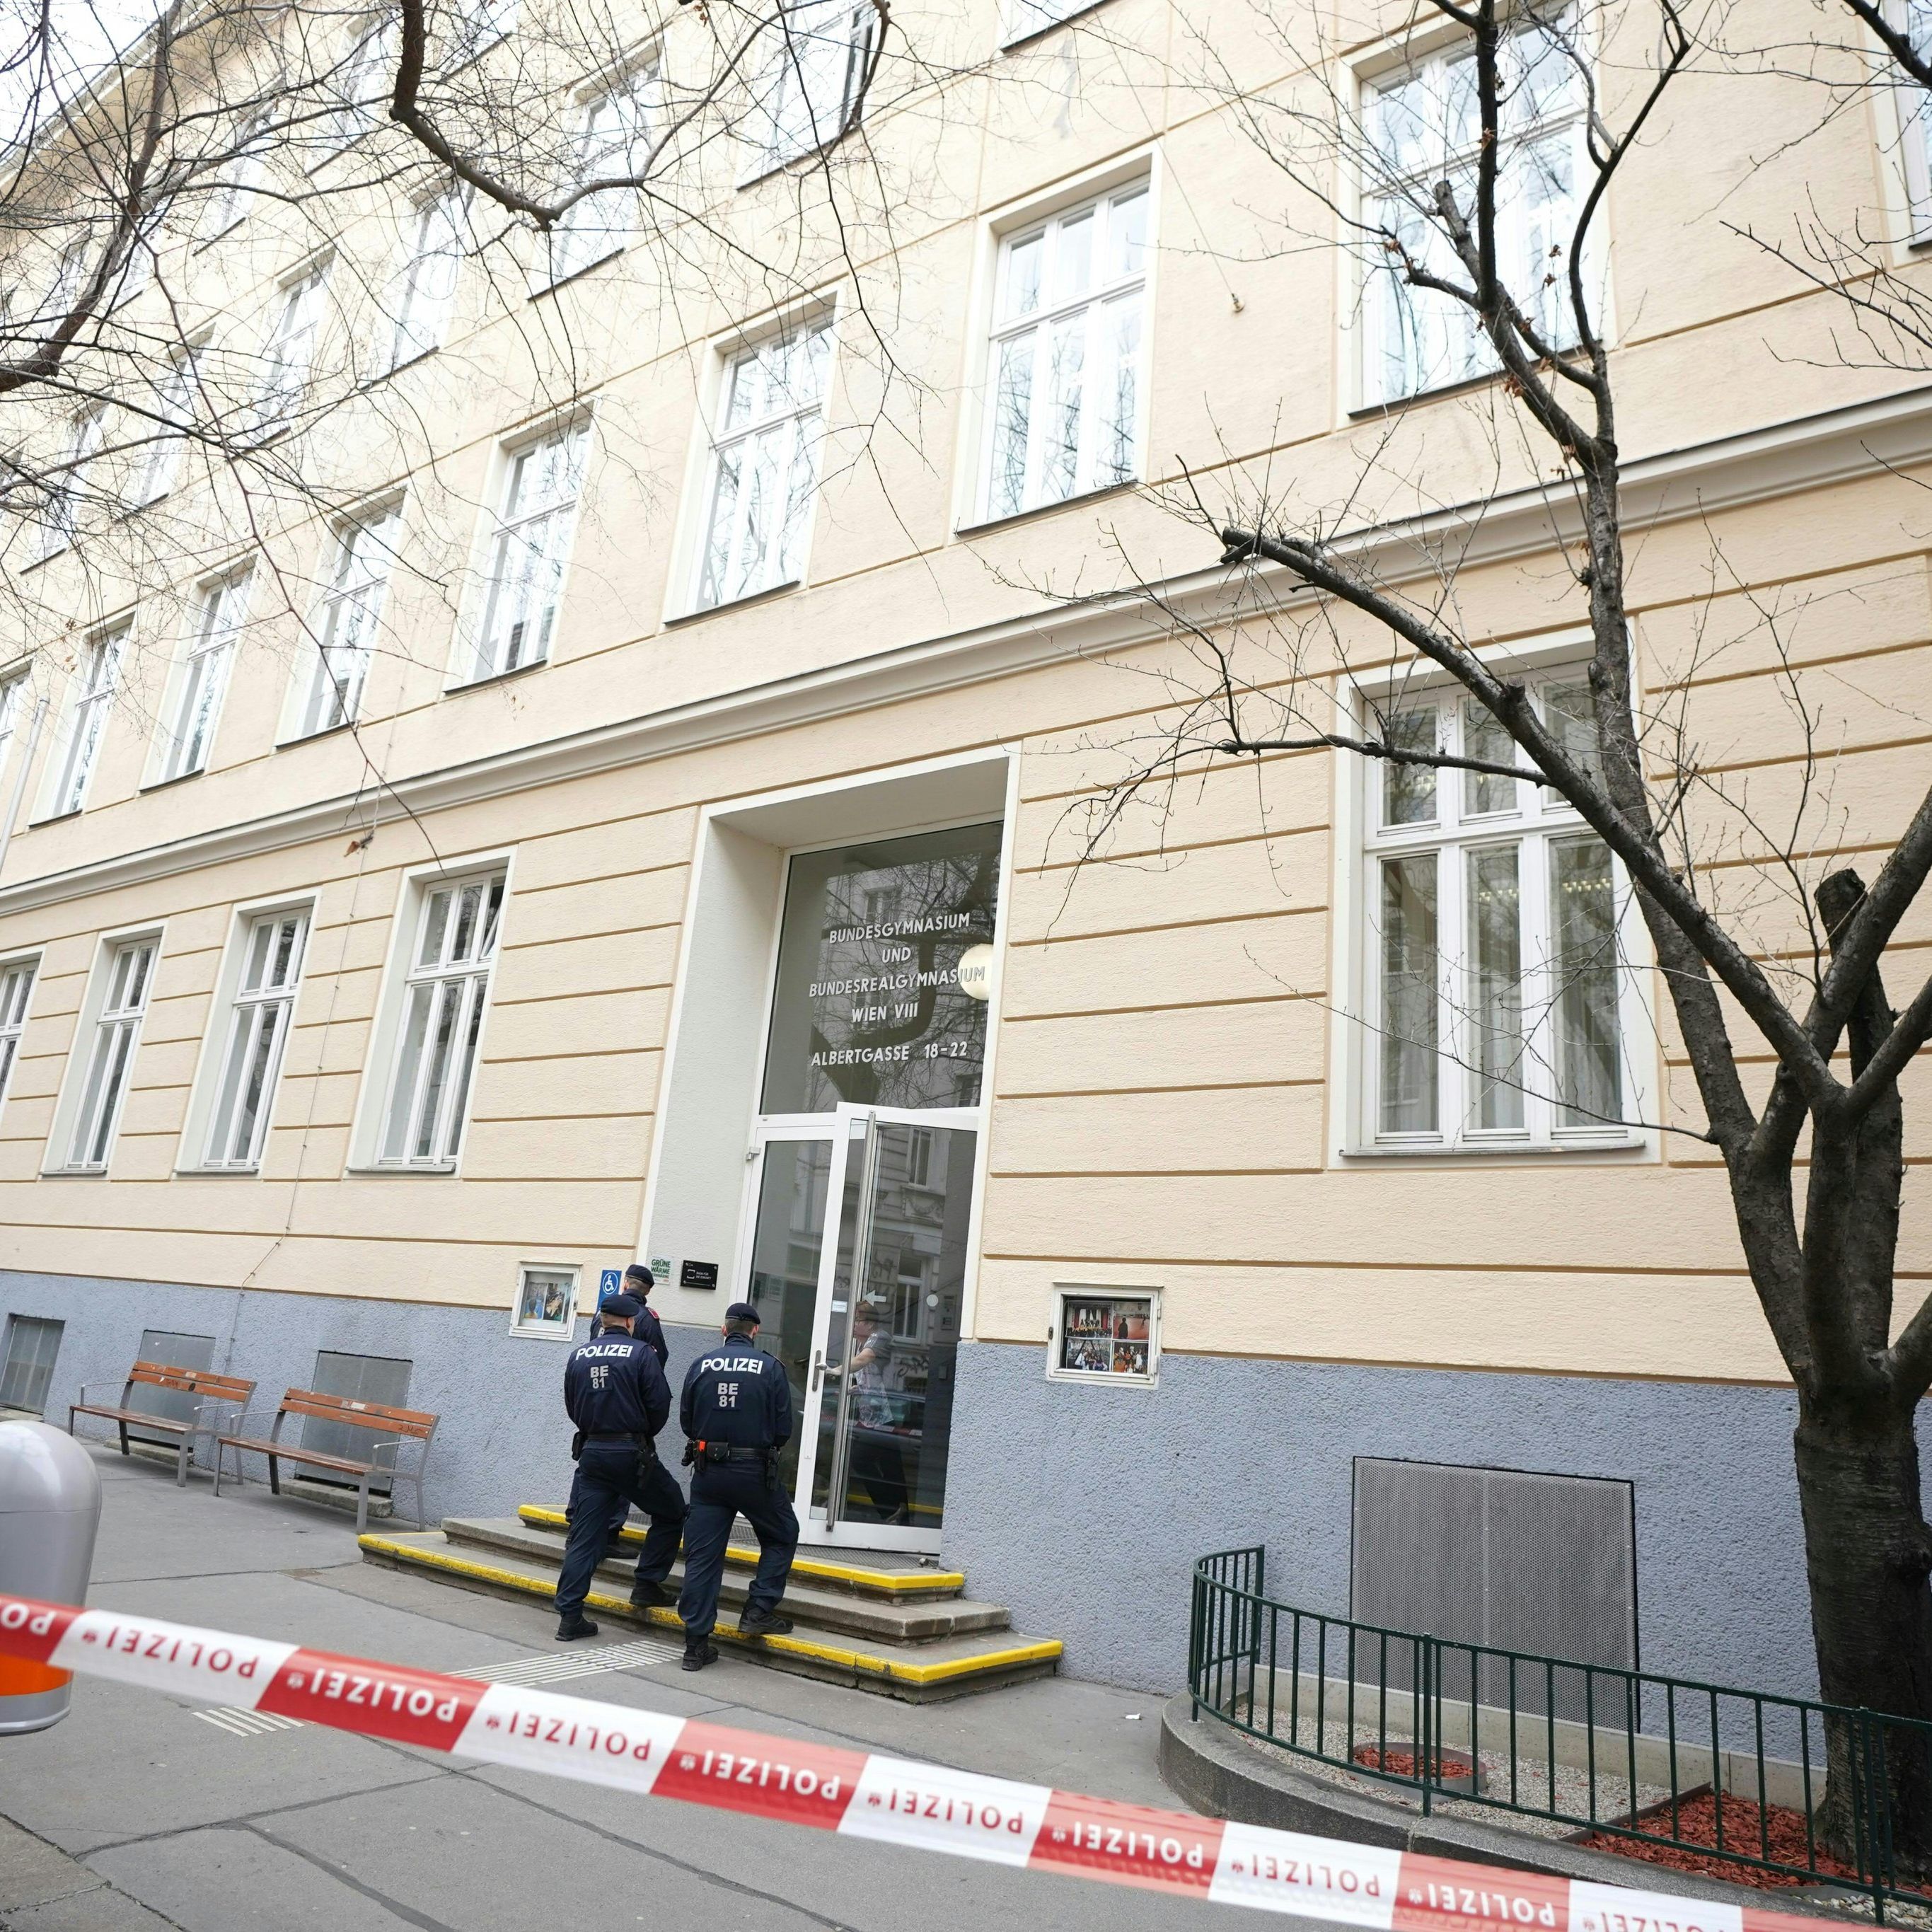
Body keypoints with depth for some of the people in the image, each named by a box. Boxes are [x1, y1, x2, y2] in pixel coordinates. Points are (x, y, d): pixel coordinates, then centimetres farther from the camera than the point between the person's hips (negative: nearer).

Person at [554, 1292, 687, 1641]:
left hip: (592, 1451, 5)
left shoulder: (578, 1356, 6)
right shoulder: (641, 1353, -8)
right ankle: (647, 1585, 13)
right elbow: (660, 1403, -10)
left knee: (585, 1536, 8)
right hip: (632, 1452, -5)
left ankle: (569, 1616, 6)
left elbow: (572, 1407, 12)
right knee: (671, 1514, 15)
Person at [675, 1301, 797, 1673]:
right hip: (754, 1472, -2)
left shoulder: (702, 1366, 1)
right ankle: (758, 1611, 10)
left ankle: (696, 1642, 8)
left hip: (707, 1471, 3)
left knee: (701, 1555, 7)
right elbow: (784, 1428, -4)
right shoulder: (770, 1368, -5)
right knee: (781, 1535, 19)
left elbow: (686, 1420, 7)